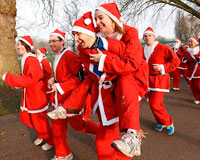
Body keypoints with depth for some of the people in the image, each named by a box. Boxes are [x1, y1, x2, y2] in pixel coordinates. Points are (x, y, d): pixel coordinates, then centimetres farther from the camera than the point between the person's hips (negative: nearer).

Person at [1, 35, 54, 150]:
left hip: (36, 94, -9)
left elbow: (30, 79, -30)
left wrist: (8, 78, -24)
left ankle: (51, 141, 25)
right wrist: (19, 84, 8)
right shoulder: (24, 59, 9)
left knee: (38, 119, 3)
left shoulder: (32, 59, -21)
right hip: (28, 93, 9)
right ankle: (41, 135, 39)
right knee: (25, 116, 18)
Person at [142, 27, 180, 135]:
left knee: (155, 104, -12)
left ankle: (168, 123, 11)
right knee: (154, 103, 10)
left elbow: (176, 61, -8)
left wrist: (162, 67, -17)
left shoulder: (163, 48, -10)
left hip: (160, 79, -6)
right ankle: (161, 122, 31)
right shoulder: (143, 50, 7)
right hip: (148, 79, 6)